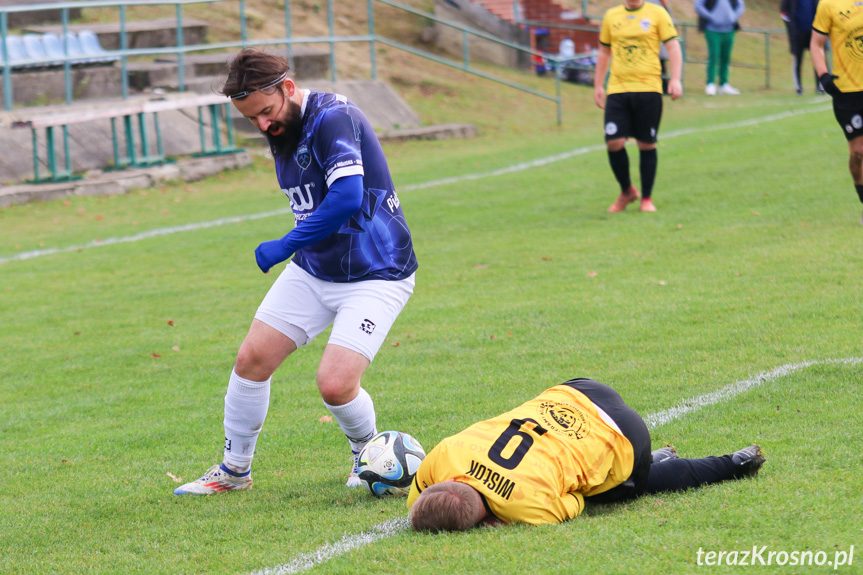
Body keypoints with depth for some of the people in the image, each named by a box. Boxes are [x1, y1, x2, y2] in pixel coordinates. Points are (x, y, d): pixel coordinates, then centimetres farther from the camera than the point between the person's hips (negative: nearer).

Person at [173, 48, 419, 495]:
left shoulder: (331, 117, -23)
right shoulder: (281, 131, 6)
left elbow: (348, 196, -34)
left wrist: (286, 246, -24)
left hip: (374, 276, -8)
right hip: (312, 269, 8)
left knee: (335, 384, -19)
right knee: (252, 358, 3)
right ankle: (234, 469, 22)